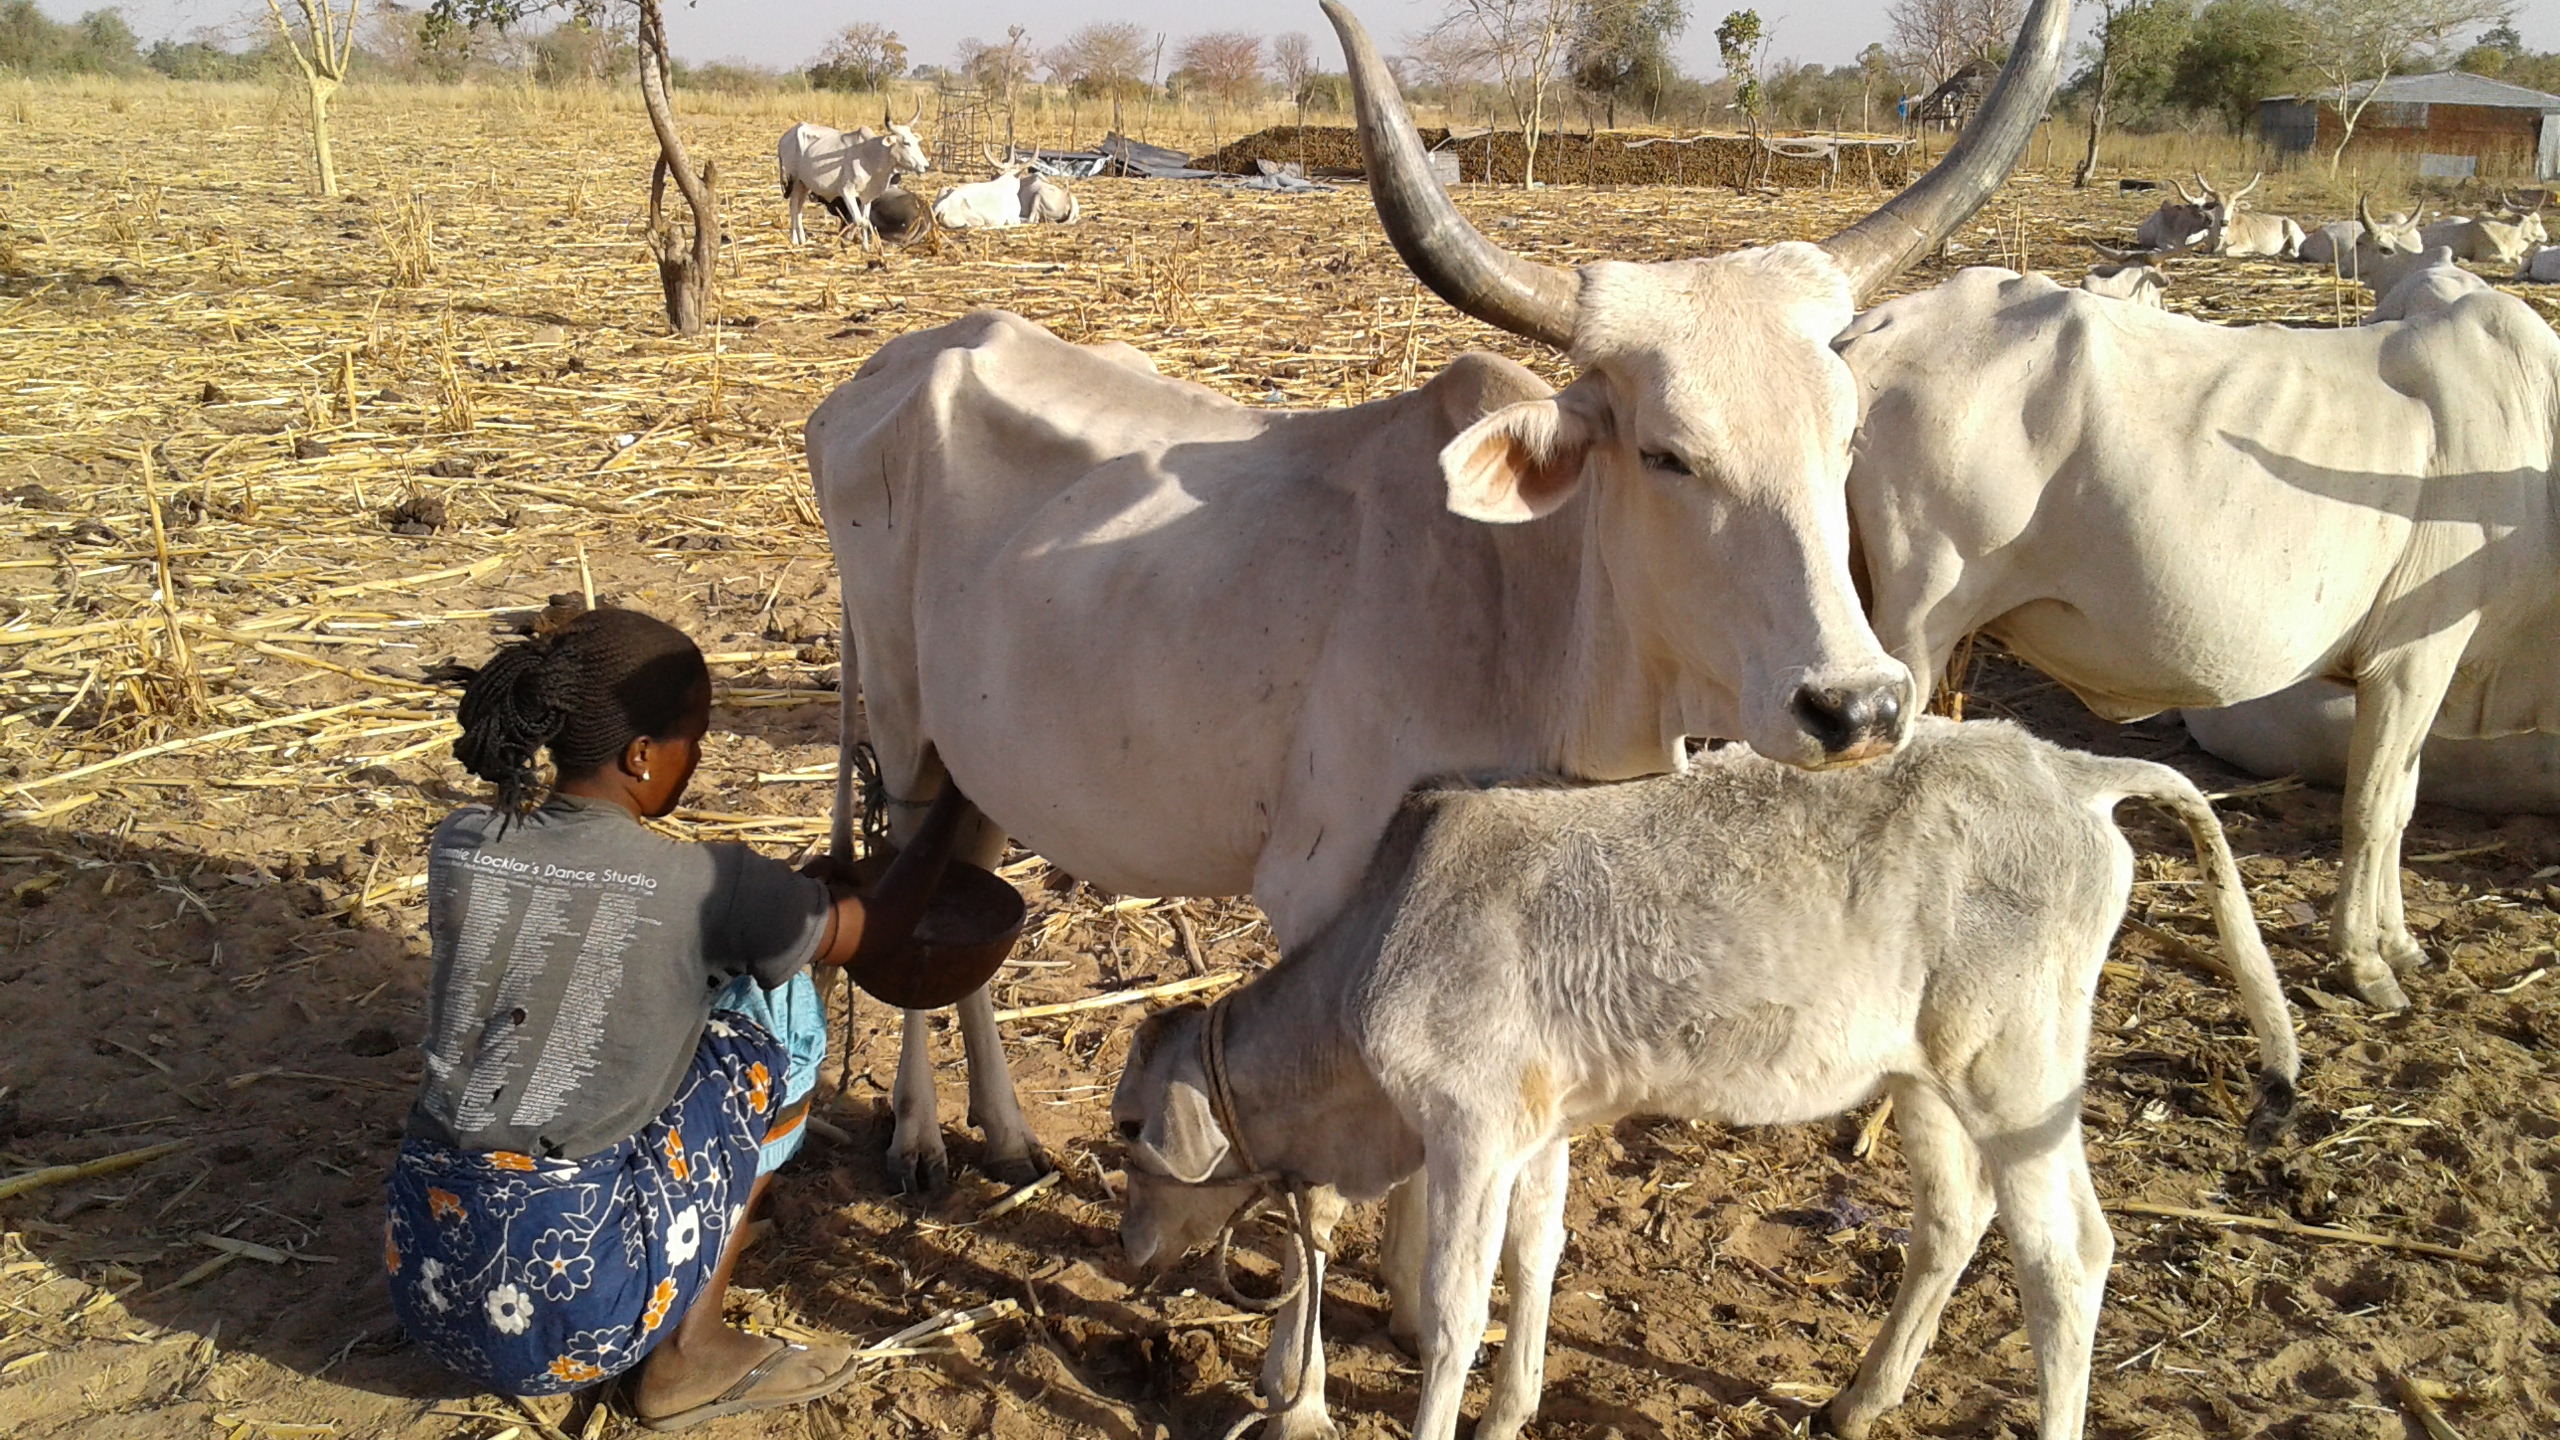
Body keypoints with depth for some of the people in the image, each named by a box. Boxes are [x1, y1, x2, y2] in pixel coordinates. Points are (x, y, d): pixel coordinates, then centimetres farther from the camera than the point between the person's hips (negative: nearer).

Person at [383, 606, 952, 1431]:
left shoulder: (459, 847, 2)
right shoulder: (700, 887, -11)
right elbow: (881, 923, 6)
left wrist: (781, 896, 25)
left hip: (422, 1278, 6)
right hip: (571, 1297, -6)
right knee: (775, 1000, 8)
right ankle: (692, 1351, 9)